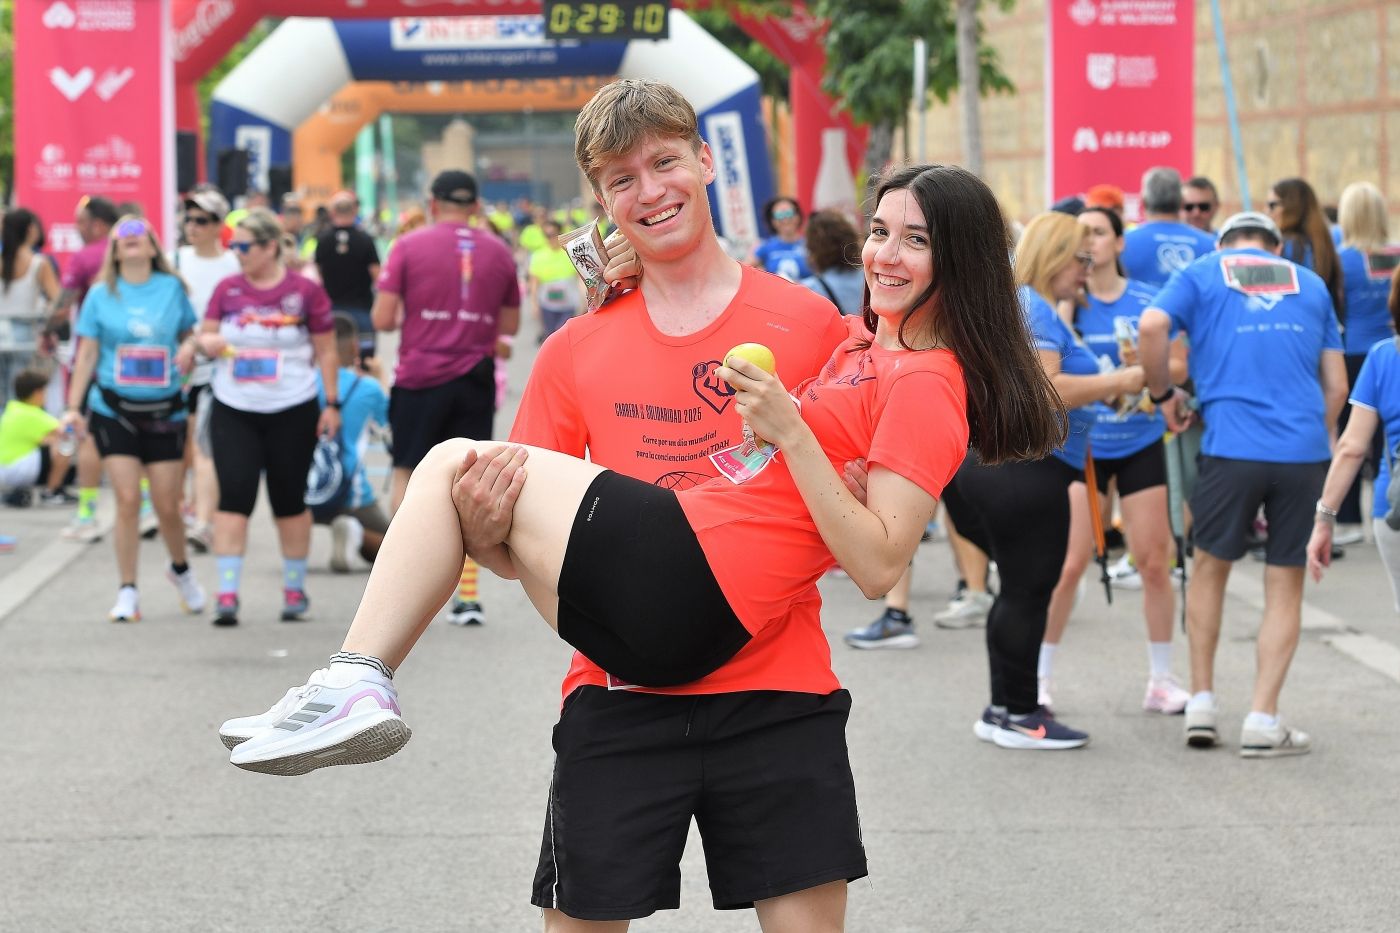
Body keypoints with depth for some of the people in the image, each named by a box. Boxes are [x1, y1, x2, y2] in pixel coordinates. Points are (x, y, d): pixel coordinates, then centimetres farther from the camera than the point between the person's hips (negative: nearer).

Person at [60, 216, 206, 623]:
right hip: (114, 409, -1)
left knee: (167, 505, 3)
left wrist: (189, 355, -10)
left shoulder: (172, 288, 4)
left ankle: (181, 570, 31)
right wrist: (73, 407, -1)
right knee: (128, 500, -9)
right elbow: (87, 355, 4)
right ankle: (127, 592, 1)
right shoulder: (101, 294, 3)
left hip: (164, 410, 1)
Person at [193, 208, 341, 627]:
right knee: (233, 496, -8)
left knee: (290, 499, 7)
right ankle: (227, 593, -10)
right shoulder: (227, 290, 5)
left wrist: (332, 404, -2)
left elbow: (327, 352, 2)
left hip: (292, 411, -2)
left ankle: (294, 588, 21)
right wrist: (205, 343, -14)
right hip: (233, 411, 2)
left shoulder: (305, 292, -3)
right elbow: (204, 336, 10)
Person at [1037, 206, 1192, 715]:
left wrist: (1143, 370, -22)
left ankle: (1160, 680, 17)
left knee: (1154, 563, 5)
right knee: (1067, 564, -6)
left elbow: (1179, 367, -2)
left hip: (1141, 447, 1)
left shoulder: (1149, 302, -4)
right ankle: (1038, 678, 7)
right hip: (1081, 447, -1)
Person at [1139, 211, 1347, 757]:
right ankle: (1263, 721, 3)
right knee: (1285, 585, 9)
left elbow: (1151, 326, -9)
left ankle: (1202, 703, 19)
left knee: (1211, 566, 19)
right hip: (1305, 452, 1)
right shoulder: (1310, 284, 17)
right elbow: (1336, 385, 15)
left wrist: (1163, 394, 5)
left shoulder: (1203, 274, 10)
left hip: (1231, 447, -1)